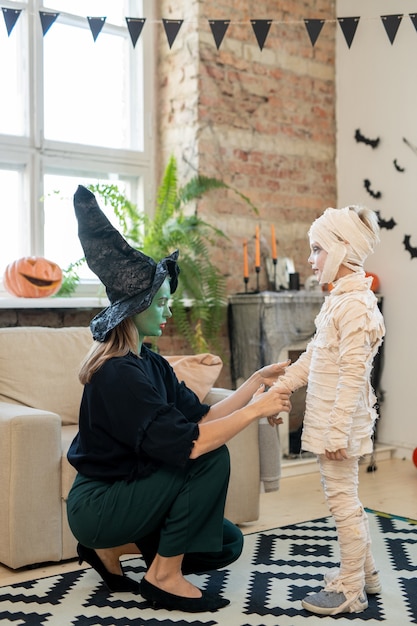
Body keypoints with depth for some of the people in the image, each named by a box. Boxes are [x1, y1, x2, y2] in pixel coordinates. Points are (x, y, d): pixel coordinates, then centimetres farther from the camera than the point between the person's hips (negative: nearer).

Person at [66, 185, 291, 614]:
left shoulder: (151, 365, 5)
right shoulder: (118, 374, -25)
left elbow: (201, 418, -1)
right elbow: (187, 443, -33)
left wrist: (256, 382, -6)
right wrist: (255, 409, -25)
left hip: (126, 493, 9)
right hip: (96, 507, -9)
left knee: (227, 544, 7)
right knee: (212, 458, -21)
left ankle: (112, 548, 15)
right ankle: (164, 576, -7)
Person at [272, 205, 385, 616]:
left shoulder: (355, 304, -19)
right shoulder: (338, 299, 11)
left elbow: (352, 374, -23)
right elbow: (314, 356, 17)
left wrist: (338, 430, -23)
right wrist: (280, 385, 14)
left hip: (340, 419, -10)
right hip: (327, 418, 10)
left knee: (341, 499, 1)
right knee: (344, 497, 19)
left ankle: (350, 590, 15)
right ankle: (363, 571, 35)